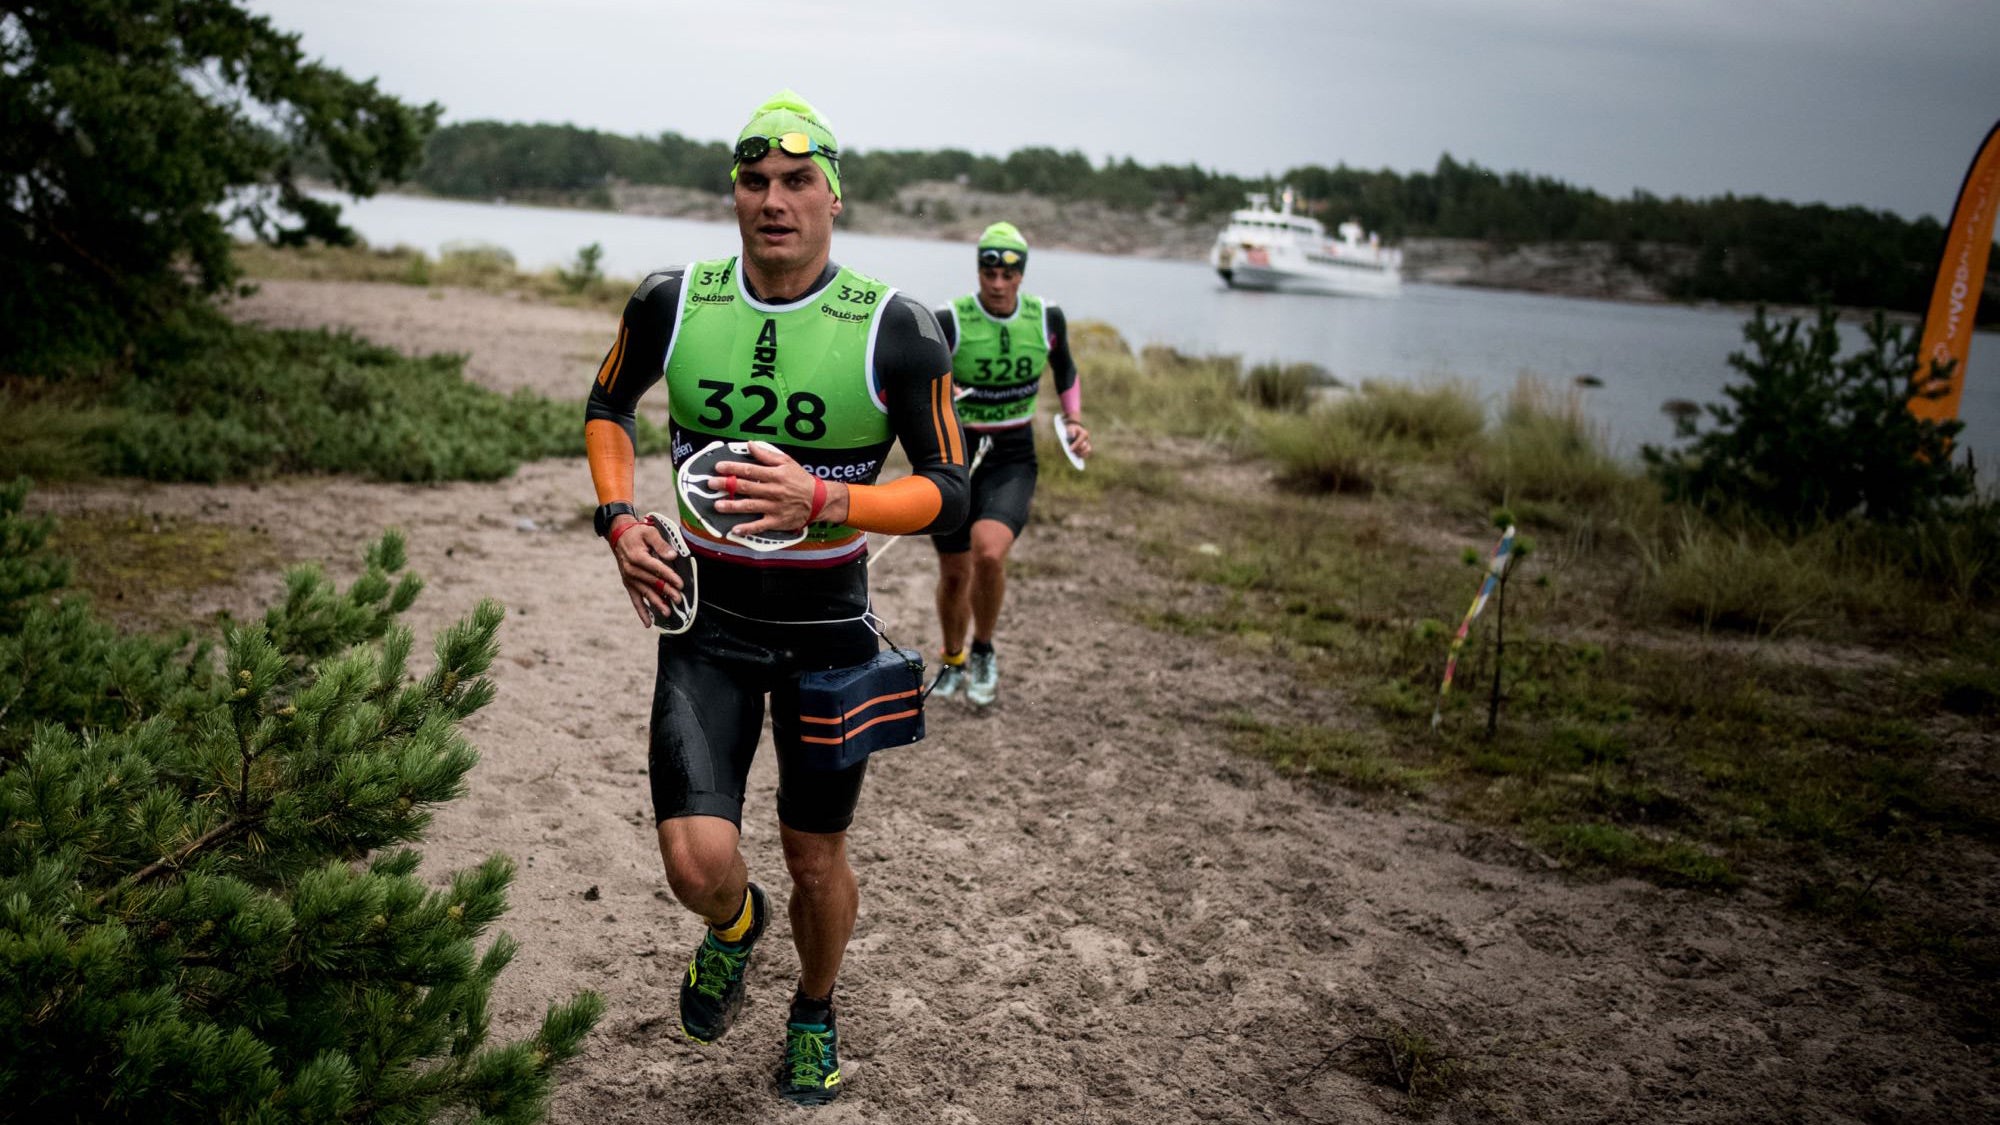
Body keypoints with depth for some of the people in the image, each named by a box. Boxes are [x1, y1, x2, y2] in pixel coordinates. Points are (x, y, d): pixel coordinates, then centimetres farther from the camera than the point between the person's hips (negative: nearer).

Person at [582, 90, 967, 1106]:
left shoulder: (895, 331, -13)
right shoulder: (671, 304, -5)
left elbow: (947, 492, -9)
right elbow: (608, 407, 14)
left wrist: (824, 501, -26)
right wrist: (619, 519, -3)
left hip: (828, 627, -1)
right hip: (707, 615, 1)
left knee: (815, 861, 13)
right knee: (698, 865, -13)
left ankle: (815, 1015, 45)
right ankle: (734, 926, 26)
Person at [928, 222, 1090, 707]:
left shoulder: (1046, 319, -4)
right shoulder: (949, 322, -13)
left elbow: (1065, 370, 16)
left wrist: (1074, 421, 5)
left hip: (1012, 459, 0)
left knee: (989, 552, -26)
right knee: (954, 572, 9)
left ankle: (984, 651, 1)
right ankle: (953, 663, 38)